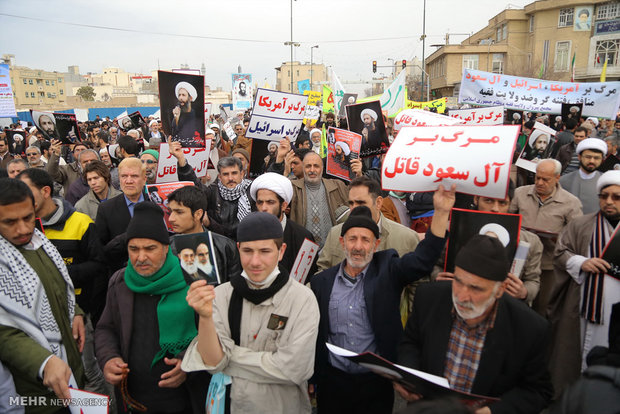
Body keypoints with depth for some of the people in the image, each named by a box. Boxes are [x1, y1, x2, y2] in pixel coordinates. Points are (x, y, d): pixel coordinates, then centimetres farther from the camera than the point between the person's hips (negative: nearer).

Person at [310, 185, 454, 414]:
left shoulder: (388, 270, -5)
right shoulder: (321, 281, -1)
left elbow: (423, 258, -22)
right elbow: (313, 334, 5)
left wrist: (441, 212, -32)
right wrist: (311, 378, 6)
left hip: (378, 383, -1)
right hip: (332, 382, 1)